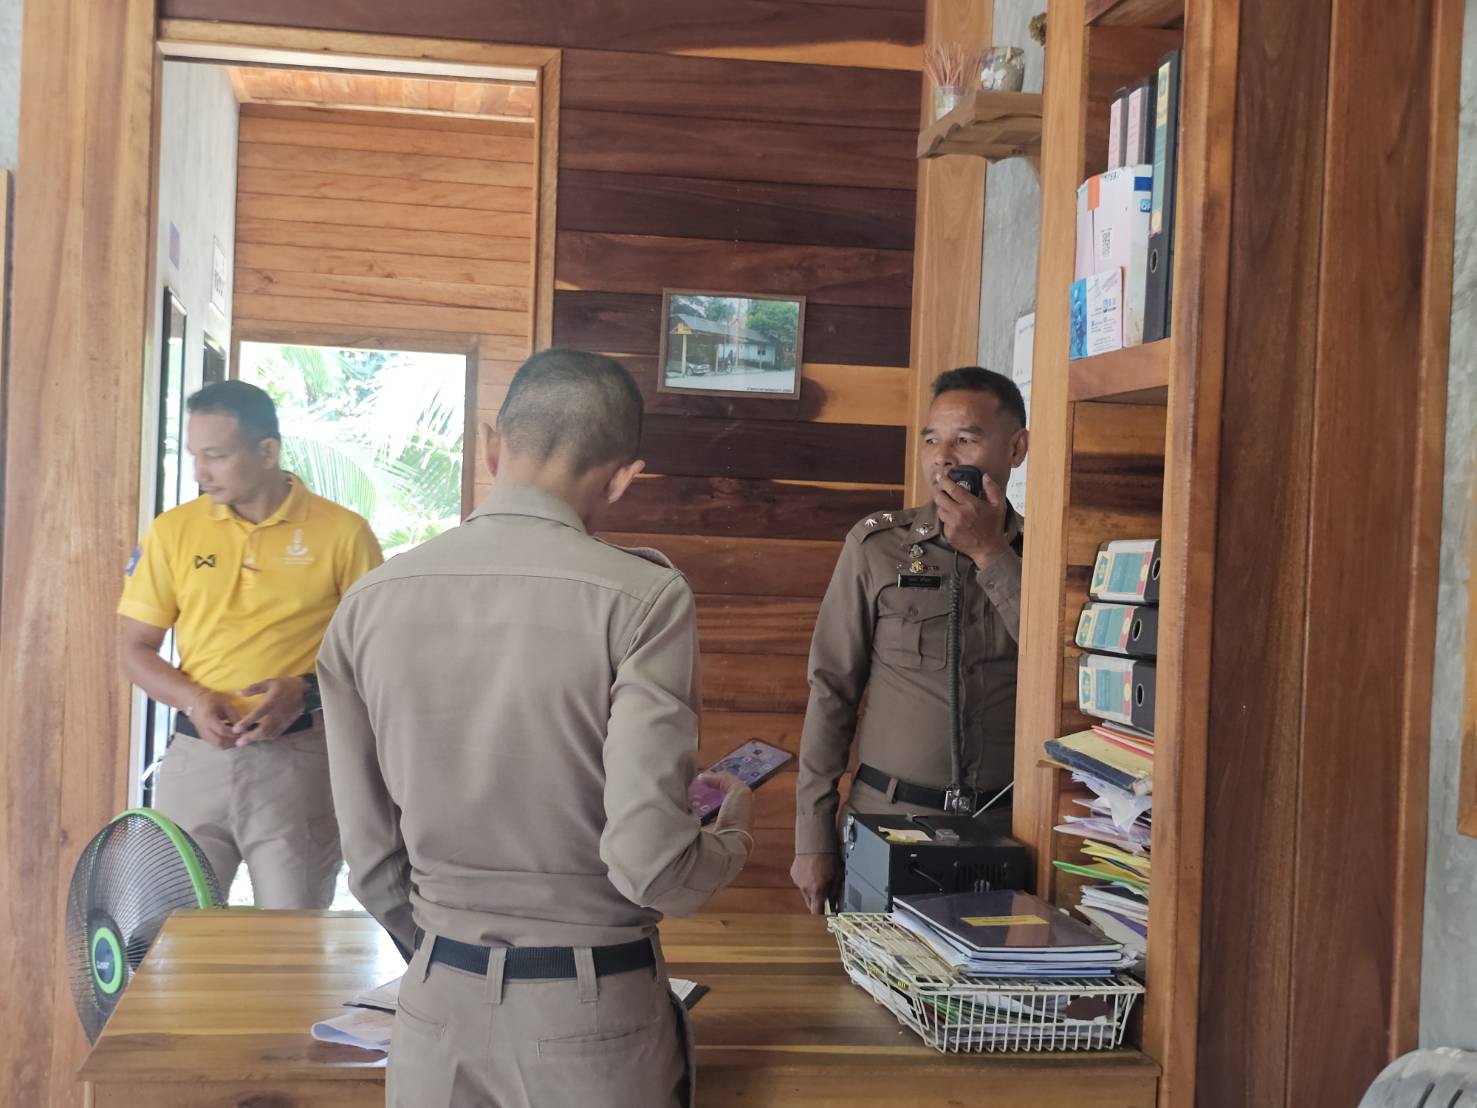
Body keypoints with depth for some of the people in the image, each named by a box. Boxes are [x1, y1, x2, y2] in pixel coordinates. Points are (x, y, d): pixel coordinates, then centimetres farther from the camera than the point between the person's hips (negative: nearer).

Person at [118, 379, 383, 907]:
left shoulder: (342, 533, -3)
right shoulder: (173, 531, 4)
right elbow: (135, 647, 8)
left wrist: (306, 690, -15)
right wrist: (193, 700, -10)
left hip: (299, 756, -2)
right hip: (196, 754, 3)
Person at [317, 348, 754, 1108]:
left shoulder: (370, 602, -3)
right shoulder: (641, 597, -16)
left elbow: (372, 859, 2)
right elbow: (648, 860, -19)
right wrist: (733, 836, 2)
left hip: (439, 1006, 3)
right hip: (594, 1010, -2)